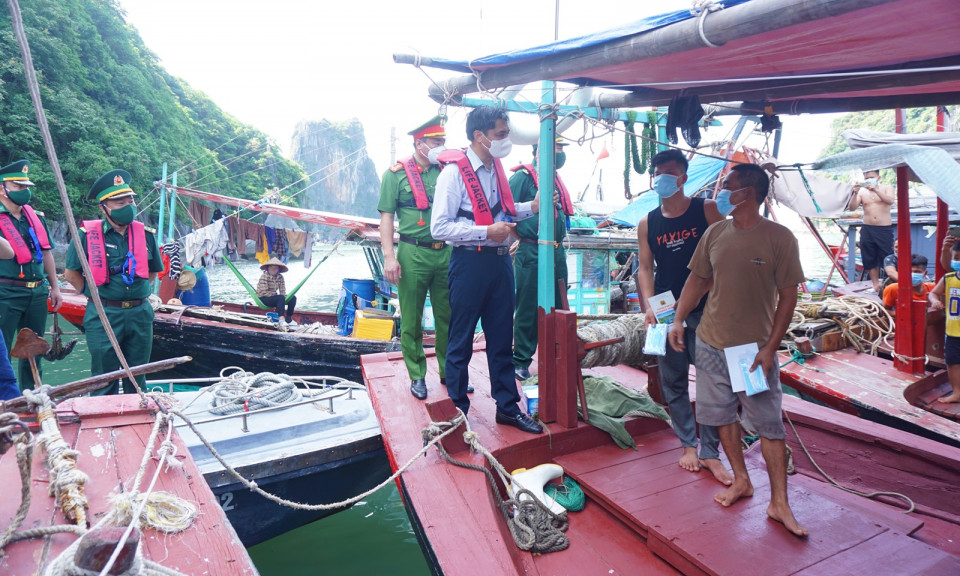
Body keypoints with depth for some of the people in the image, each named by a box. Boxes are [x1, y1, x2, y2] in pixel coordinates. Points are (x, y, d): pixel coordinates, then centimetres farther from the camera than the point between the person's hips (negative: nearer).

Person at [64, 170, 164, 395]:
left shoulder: (146, 234, 3)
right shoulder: (87, 235, -7)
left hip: (140, 315, 3)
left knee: (137, 378, 14)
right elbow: (71, 273, 2)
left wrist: (137, 292, 9)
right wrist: (94, 293, 0)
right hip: (103, 315, -3)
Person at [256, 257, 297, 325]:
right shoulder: (264, 276, -16)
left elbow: (283, 291, 1)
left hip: (273, 297, 7)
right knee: (281, 298, -33)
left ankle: (289, 319, -2)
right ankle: (281, 318, -39)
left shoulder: (280, 277, 3)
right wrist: (276, 294, -18)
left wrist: (283, 296, -20)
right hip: (263, 299, -7)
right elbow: (264, 292, -22)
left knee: (293, 298, -5)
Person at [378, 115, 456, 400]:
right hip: (413, 254, -3)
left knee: (448, 317, 9)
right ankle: (417, 376, 18)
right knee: (411, 320, 4)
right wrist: (389, 256, -11)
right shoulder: (396, 173, 0)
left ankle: (449, 372, 23)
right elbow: (386, 217, -2)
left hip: (446, 253, 4)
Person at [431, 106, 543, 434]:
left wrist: (531, 207, 6)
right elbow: (439, 228, -19)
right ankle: (457, 413, 21)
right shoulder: (455, 172, -14)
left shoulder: (497, 169, 11)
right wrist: (487, 232, -22)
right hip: (469, 263, -7)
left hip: (500, 261, 7)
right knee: (461, 343, 6)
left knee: (501, 339, 14)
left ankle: (507, 407, 27)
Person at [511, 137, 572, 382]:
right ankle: (521, 361, 12)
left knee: (557, 307, 13)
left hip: (557, 252, 8)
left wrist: (559, 238, 17)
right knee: (528, 309, 0)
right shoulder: (523, 176, -8)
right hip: (531, 252, -8)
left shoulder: (554, 178, 16)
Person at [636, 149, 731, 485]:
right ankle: (688, 444, 23)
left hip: (704, 309, -2)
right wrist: (649, 306, -7)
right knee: (672, 382, 8)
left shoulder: (707, 211, 0)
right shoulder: (647, 223, 6)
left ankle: (710, 452, 12)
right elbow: (645, 267, 6)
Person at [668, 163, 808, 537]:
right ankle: (741, 481, 32)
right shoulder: (715, 233, 4)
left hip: (755, 349, -4)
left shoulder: (779, 238, -9)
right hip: (711, 343, 5)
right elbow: (698, 280, 13)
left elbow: (788, 296, -7)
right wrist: (678, 320, 6)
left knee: (769, 425, 1)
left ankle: (779, 503, 13)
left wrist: (771, 347, -12)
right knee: (722, 415, 13)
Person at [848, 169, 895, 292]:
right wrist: (855, 193, -17)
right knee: (870, 260, 7)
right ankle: (875, 285, 17)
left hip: (885, 229, -2)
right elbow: (852, 207, -3)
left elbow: (890, 200, -15)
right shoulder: (862, 192, 9)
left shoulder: (887, 188, 5)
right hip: (867, 229, 3)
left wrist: (875, 190, -25)